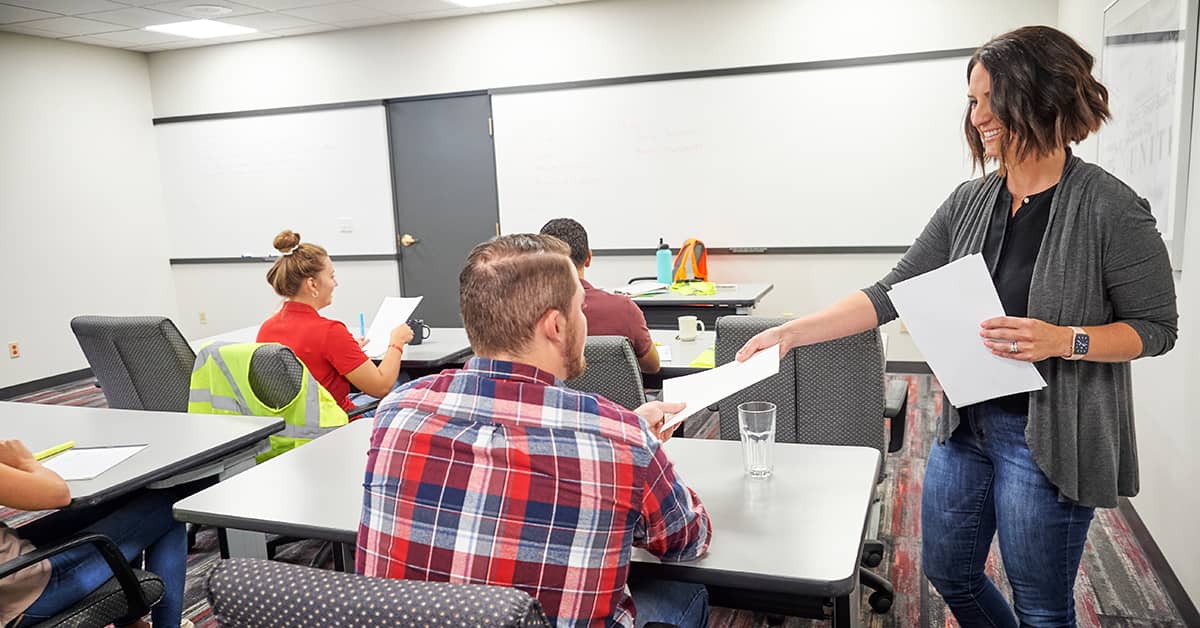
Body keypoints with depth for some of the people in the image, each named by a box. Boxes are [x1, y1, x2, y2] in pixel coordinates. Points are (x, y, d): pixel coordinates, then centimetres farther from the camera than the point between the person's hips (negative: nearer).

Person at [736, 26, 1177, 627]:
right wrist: (791, 333, -7)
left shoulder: (1110, 209, -13)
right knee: (948, 573, 19)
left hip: (1047, 437, -5)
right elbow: (891, 293, 0)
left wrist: (1063, 340, -24)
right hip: (965, 425, 6)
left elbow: (1156, 327, -6)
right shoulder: (969, 202, 2)